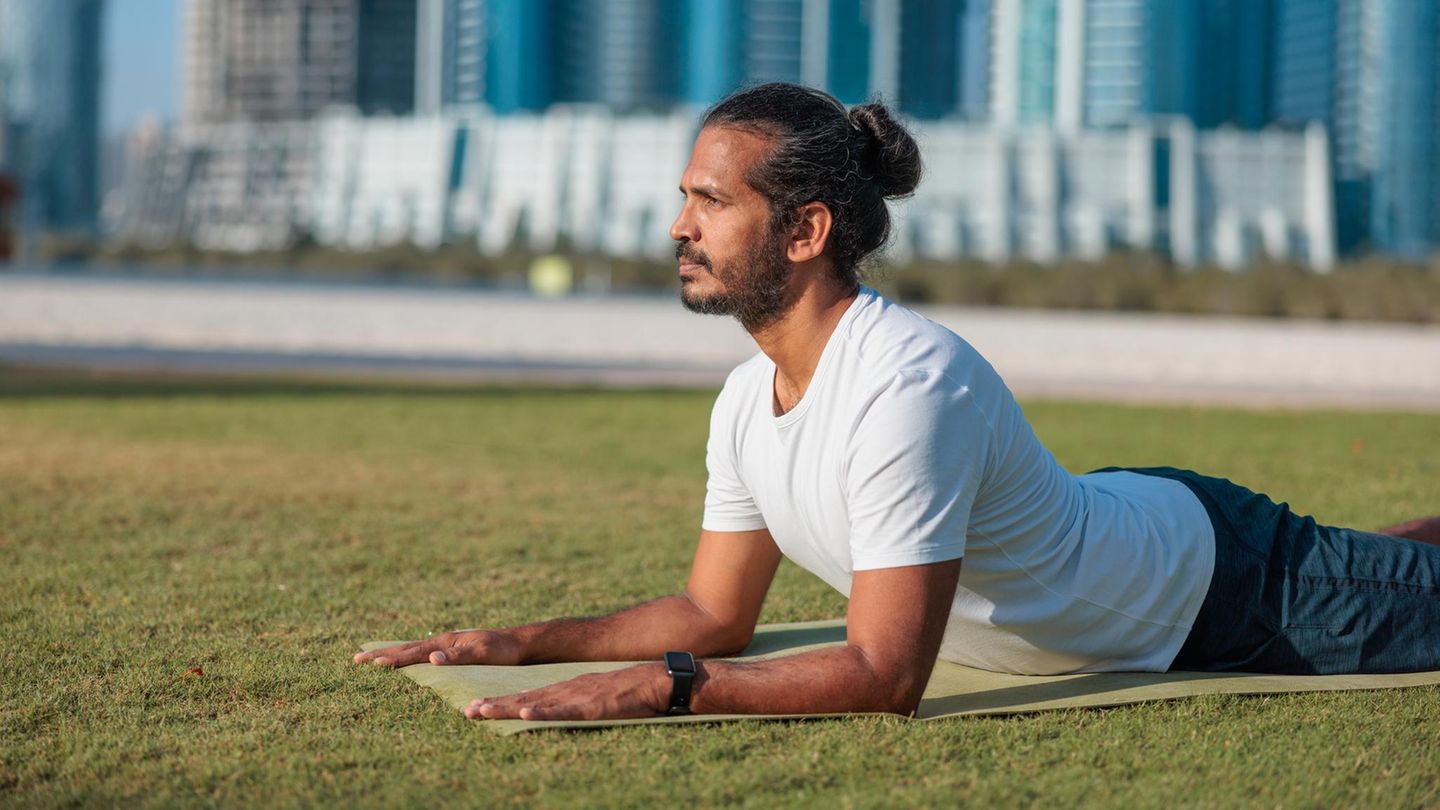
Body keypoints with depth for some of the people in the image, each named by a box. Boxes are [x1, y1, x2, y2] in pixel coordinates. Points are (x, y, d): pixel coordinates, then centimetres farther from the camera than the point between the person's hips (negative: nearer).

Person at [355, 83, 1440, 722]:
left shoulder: (906, 389, -40)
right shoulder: (747, 401, -12)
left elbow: (887, 672, -41)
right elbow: (717, 611, -1)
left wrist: (658, 686, -48)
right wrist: (526, 643, -12)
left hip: (1215, 575, -7)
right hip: (1108, 527, 7)